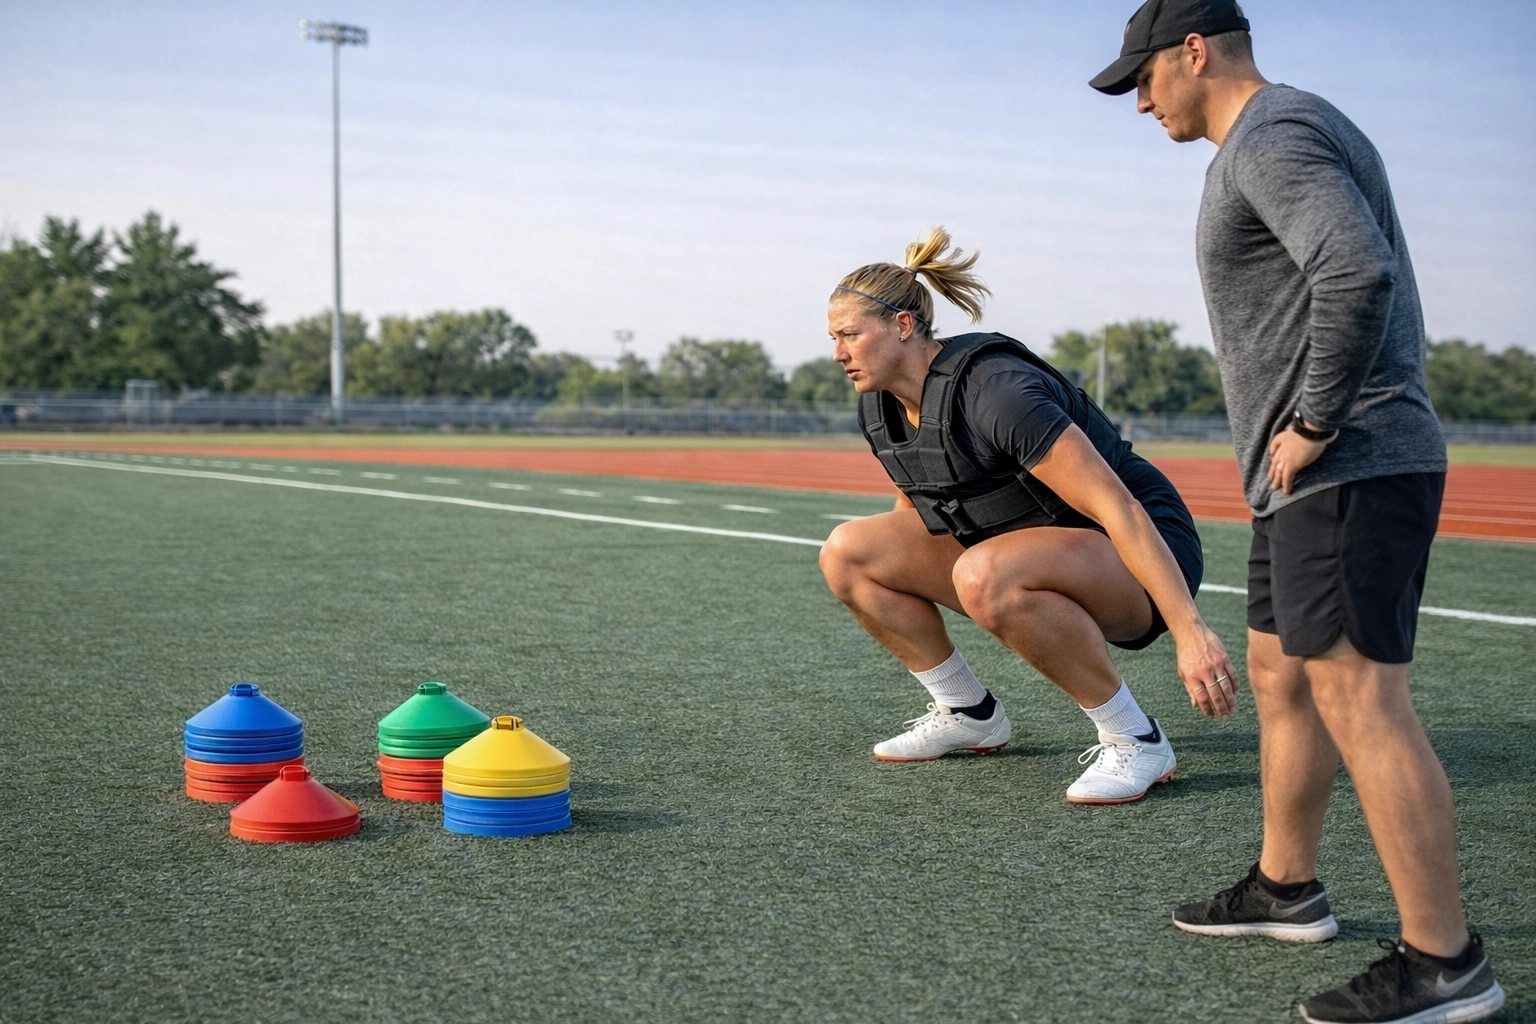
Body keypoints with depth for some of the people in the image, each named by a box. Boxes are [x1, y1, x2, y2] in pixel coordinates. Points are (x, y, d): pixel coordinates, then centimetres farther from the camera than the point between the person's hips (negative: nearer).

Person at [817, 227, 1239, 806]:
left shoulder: (995, 393, -28)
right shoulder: (879, 408, -1)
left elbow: (1118, 507, -32)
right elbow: (915, 504, 19)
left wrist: (1190, 632, -35)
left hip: (1137, 558, -8)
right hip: (1026, 554, 8)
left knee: (985, 574, -39)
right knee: (847, 552, -2)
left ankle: (1135, 741, -21)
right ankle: (969, 715, 12)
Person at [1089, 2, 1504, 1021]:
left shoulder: (1272, 137, -12)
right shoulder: (1289, 135, 21)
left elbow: (1357, 274, -29)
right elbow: (1365, 274, 24)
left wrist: (1314, 423, -21)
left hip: (1349, 468, -11)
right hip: (1315, 477, 11)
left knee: (1357, 698, -12)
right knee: (1281, 679, 18)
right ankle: (1287, 888, 30)